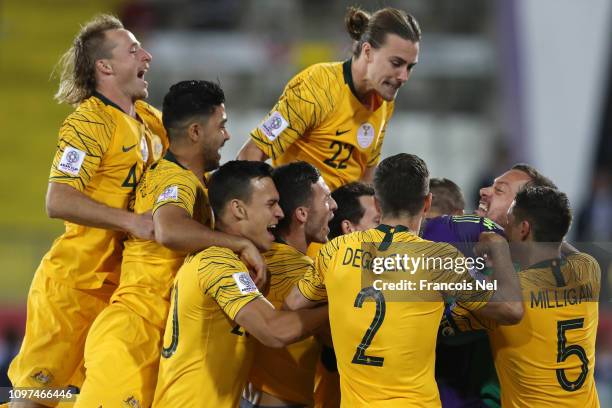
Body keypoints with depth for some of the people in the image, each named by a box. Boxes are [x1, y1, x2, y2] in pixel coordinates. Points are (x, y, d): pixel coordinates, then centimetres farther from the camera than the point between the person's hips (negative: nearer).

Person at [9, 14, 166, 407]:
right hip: (75, 282, -8)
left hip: (120, 283, 8)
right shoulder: (89, 122, -15)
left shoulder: (150, 119, 8)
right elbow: (59, 202, -25)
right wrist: (130, 221, -29)